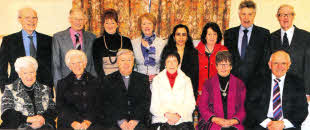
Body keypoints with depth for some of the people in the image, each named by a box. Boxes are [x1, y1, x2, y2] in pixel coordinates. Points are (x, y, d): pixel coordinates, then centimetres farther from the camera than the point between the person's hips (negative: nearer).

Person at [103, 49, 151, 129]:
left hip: (138, 121, 1)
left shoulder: (143, 79, 13)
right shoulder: (108, 80, 11)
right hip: (115, 122, 0)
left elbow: (146, 101, 4)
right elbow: (107, 103, 2)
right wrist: (120, 120, -12)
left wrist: (135, 119, -11)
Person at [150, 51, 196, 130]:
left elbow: (190, 104, 5)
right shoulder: (157, 80, 13)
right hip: (161, 120, -1)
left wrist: (179, 115, -12)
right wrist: (166, 114, -12)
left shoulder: (186, 80, 14)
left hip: (182, 119, 1)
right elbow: (154, 105, 5)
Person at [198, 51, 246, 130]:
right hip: (212, 123, -1)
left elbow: (243, 108, 10)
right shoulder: (208, 84, 11)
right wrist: (215, 119, -9)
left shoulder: (239, 84, 13)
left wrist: (234, 120, -8)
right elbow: (202, 107, 7)